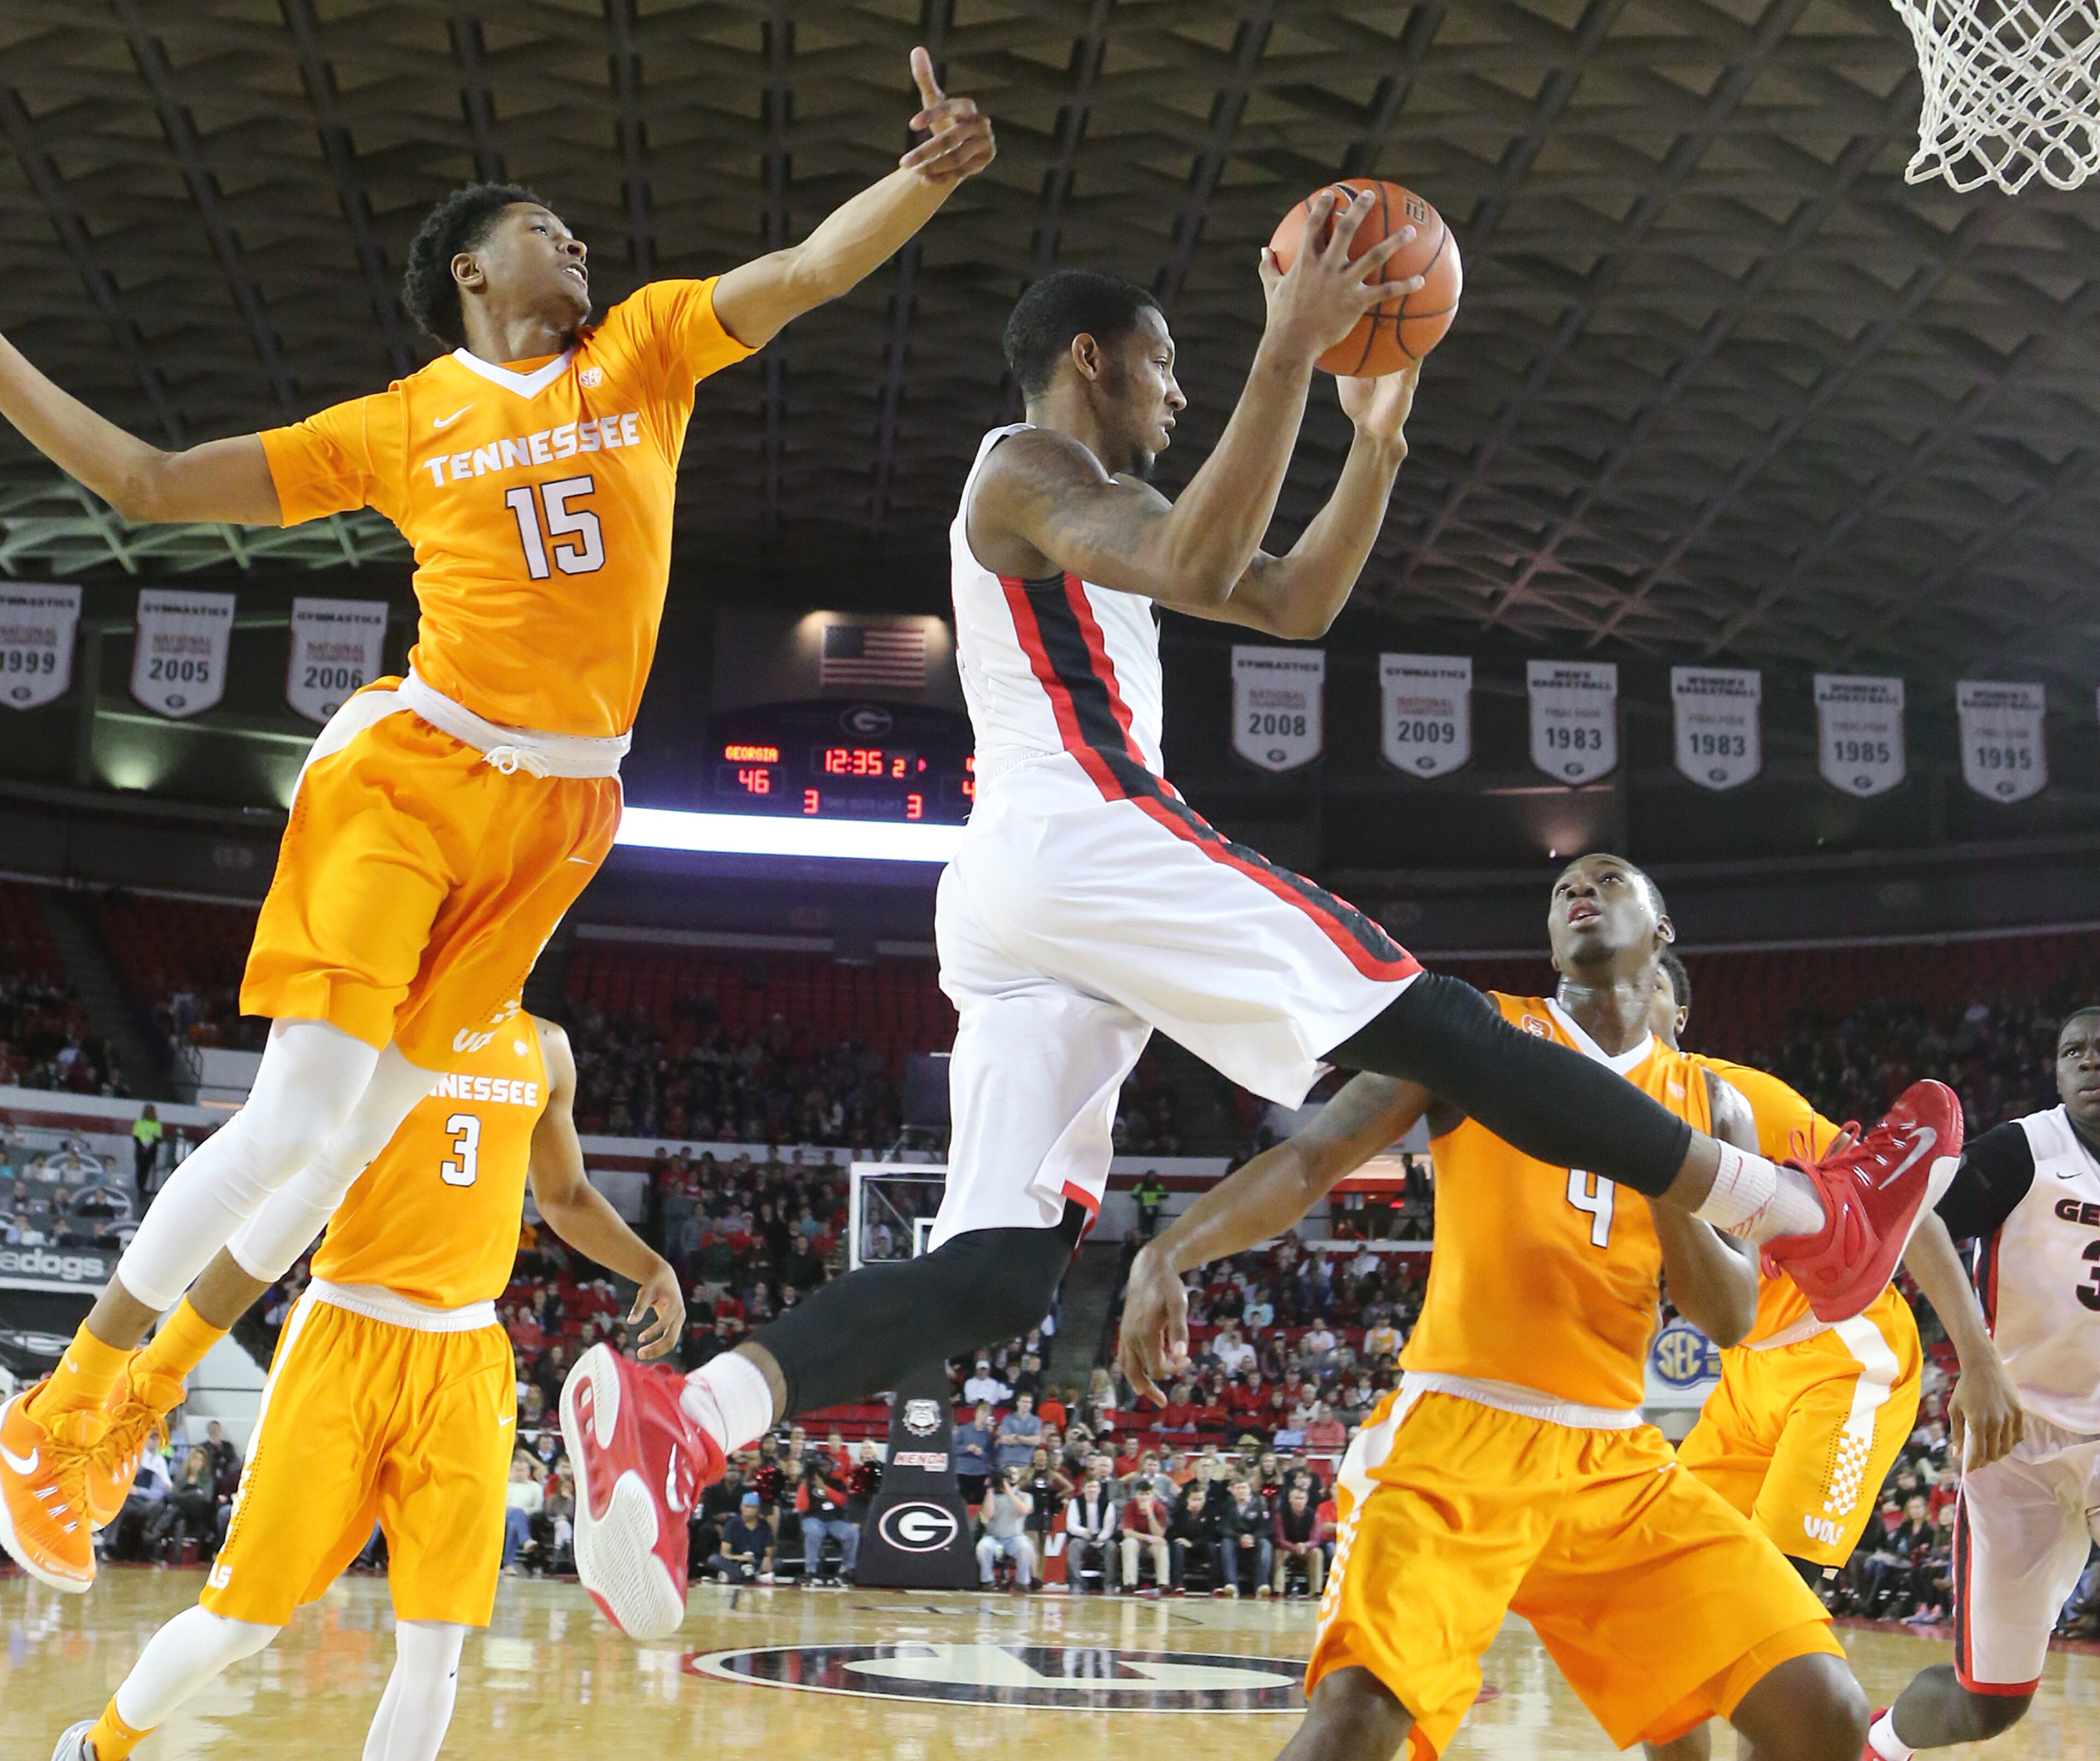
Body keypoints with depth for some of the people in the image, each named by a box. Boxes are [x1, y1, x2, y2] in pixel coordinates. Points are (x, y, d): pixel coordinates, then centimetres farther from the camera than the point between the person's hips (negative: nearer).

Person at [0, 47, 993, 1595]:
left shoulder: (642, 349, 11)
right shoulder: (403, 425, 5)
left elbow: (811, 267, -1)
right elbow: (152, 484, 8)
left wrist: (926, 174, -19)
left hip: (558, 807, 3)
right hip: (415, 772, -3)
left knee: (364, 1132, 8)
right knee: (296, 1116, -13)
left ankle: (136, 1403, 26)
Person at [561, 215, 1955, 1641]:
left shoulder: (1104, 504, 32)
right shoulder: (1027, 466, 2)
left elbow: (1296, 603, 29)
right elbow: (1197, 570, -19)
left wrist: (1378, 438, 19)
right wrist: (1290, 352, -18)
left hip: (1003, 896, 10)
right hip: (1089, 838, -10)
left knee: (997, 1269, -3)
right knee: (1439, 1026, -7)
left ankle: (678, 1419, -20)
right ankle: (1810, 1216, -1)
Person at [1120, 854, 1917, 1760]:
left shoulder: (1711, 1106, 14)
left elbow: (1731, 1319, 8)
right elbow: (1309, 1159, -2)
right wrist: (1168, 1251, -19)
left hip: (1616, 1458, 4)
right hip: (1456, 1432, -4)